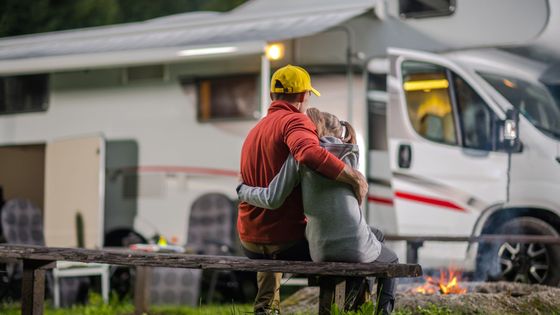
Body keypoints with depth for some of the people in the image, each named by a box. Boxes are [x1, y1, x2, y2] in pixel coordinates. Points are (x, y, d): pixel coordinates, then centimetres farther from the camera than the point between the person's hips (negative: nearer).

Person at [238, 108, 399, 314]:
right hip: (356, 246, -2)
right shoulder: (351, 153, 5)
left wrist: (243, 191, 13)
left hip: (320, 251, 2)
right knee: (390, 261, 33)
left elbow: (273, 199, -5)